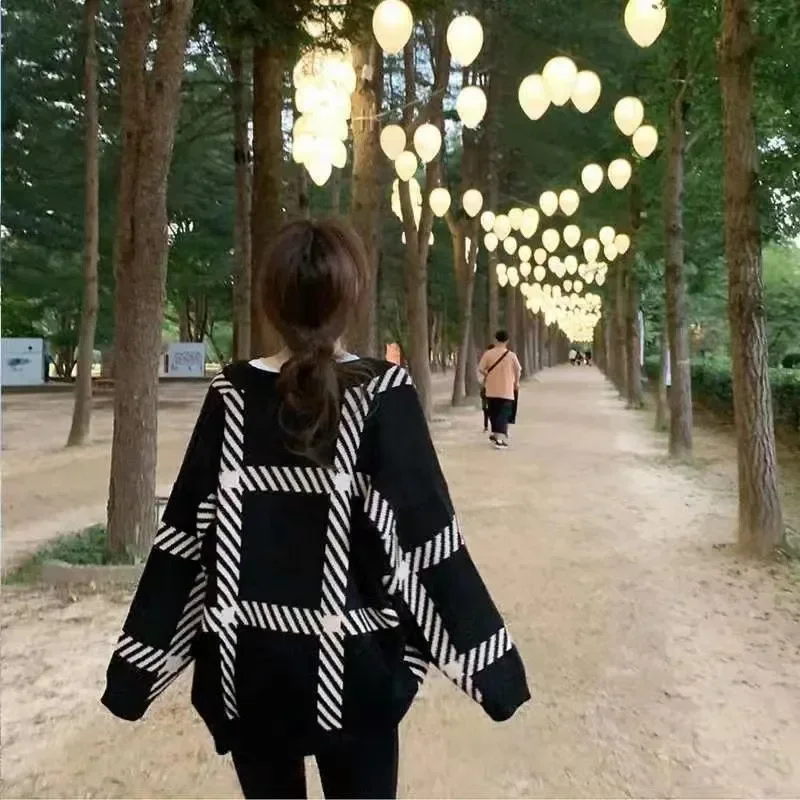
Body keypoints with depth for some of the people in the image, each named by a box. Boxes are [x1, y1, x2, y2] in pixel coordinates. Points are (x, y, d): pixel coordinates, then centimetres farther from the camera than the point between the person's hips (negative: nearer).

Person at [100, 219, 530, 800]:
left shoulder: (234, 394, -6)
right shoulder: (383, 393, -12)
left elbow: (185, 534, -4)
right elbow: (426, 535, -14)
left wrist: (136, 665, 6)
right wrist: (490, 661, -5)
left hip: (249, 663, 3)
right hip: (350, 664, -2)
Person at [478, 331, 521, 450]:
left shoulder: (488, 354, -5)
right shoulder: (511, 355, -5)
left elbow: (480, 369, -5)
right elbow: (518, 371, -1)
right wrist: (516, 383, 17)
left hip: (491, 390, 2)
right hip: (507, 391, -2)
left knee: (494, 413, 18)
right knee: (504, 415, -2)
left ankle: (496, 434, 30)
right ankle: (500, 438, -16)